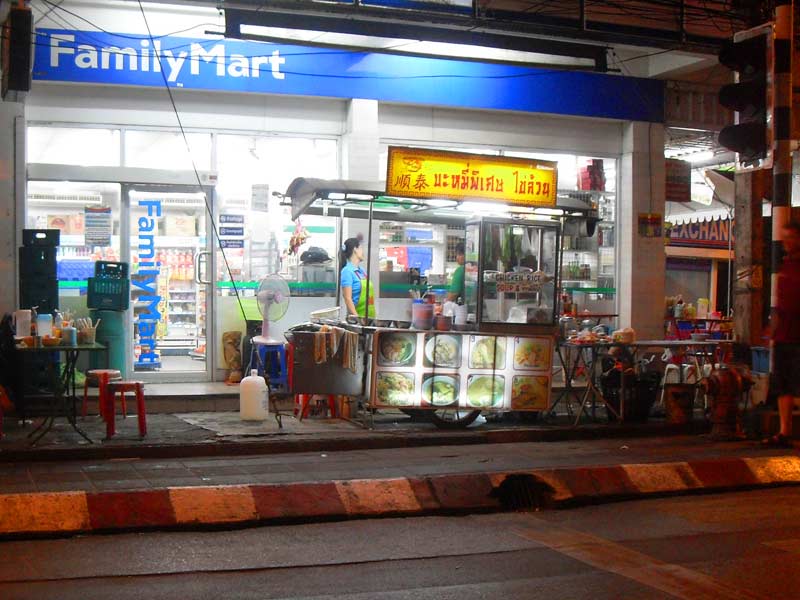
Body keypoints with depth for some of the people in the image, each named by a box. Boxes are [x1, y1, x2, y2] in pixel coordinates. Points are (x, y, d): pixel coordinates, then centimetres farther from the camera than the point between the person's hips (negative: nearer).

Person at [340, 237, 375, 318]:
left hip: (369, 317, 7)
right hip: (358, 316, -7)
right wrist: (357, 317, -20)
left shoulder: (362, 271, 14)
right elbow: (348, 298, -14)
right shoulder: (347, 271, -8)